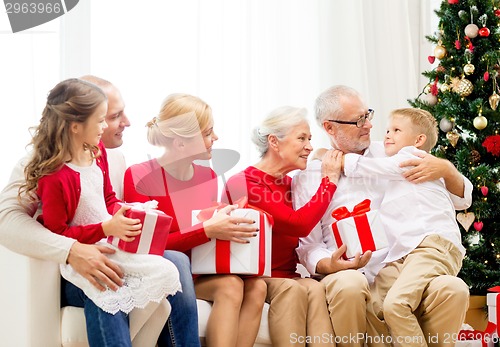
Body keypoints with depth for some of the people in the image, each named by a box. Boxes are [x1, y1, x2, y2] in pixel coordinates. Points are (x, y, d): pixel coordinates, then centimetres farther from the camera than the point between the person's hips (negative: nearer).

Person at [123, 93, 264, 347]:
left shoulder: (208, 175, 7)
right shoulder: (140, 177, -9)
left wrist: (232, 228, -10)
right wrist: (207, 230, -25)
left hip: (204, 271, 5)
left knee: (255, 286, -22)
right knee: (230, 286, -29)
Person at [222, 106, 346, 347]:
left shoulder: (292, 184, 14)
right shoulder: (243, 184, -9)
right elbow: (299, 225, -21)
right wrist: (329, 180, -10)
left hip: (286, 278, 6)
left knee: (316, 289, -26)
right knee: (291, 289, -33)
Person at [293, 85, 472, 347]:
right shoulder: (309, 175, 9)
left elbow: (460, 199, 17)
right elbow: (308, 247, 5)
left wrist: (446, 170, -6)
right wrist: (330, 265, -17)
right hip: (351, 277, -2)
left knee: (453, 288, -28)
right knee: (349, 283, -38)